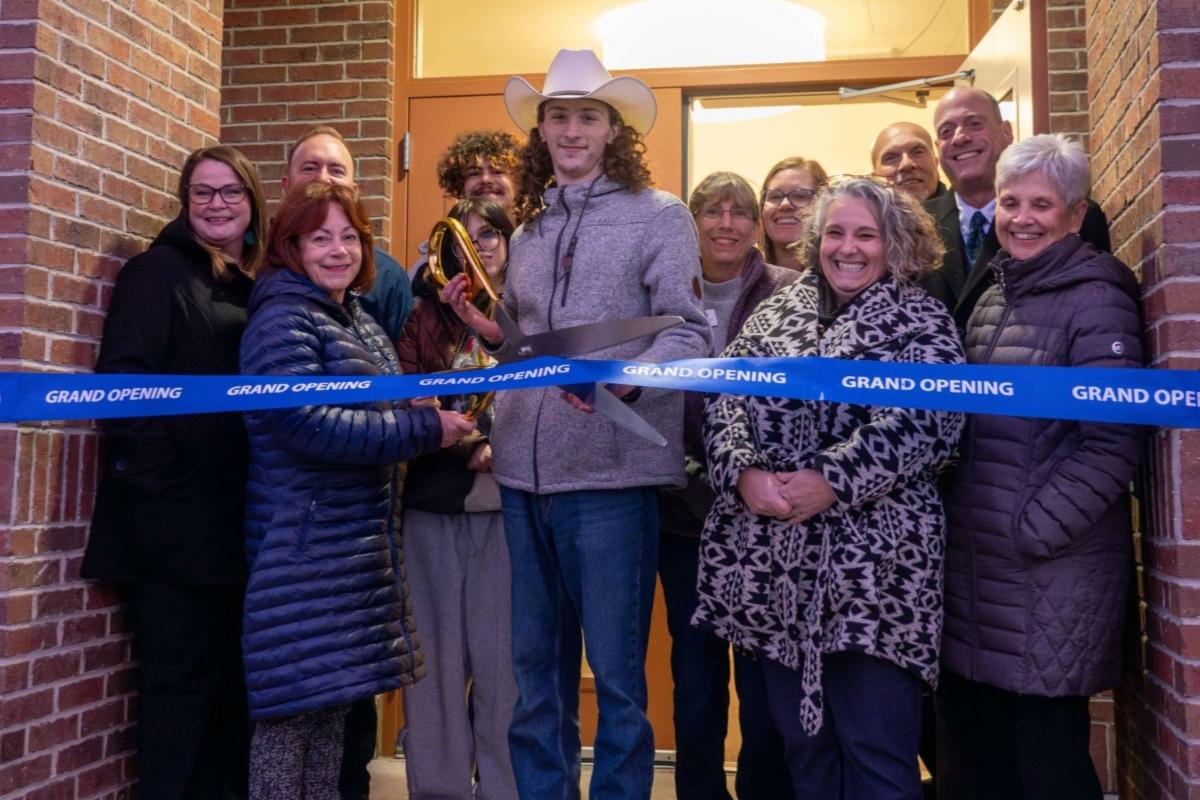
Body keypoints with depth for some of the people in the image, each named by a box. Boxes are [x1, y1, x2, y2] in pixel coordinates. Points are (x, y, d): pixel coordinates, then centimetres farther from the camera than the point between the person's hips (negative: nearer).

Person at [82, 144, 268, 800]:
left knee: (232, 671, 14)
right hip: (175, 515, -7)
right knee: (179, 673, 1)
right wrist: (153, 472, -18)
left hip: (238, 515, 7)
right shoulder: (158, 271, -3)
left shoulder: (255, 286, 16)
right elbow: (122, 379, -13)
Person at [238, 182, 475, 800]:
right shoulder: (283, 320, -12)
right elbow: (311, 425, -23)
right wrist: (426, 428, -19)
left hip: (355, 546, 9)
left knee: (332, 702, 15)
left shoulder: (358, 321, 16)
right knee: (293, 704, -2)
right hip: (302, 547, -9)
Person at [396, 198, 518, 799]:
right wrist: (468, 449, -15)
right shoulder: (426, 314, 7)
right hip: (435, 507, 1)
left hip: (509, 505, 0)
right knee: (438, 656, 8)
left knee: (502, 657, 5)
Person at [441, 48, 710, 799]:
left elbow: (690, 332, -9)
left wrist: (624, 382, -26)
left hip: (610, 473, -5)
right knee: (535, 670, 15)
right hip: (523, 472, 6)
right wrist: (482, 325, 3)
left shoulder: (660, 215, 0)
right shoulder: (530, 231, 17)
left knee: (616, 673, 3)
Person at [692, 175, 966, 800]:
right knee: (801, 738, 15)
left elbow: (927, 421, -11)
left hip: (875, 565, -4)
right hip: (774, 561, 4)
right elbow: (723, 403, 6)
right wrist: (743, 473, -12)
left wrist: (834, 481, -19)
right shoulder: (772, 316, 14)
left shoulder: (922, 322, 3)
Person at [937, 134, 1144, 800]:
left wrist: (1032, 531, -16)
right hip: (973, 563, 7)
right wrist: (959, 527, 12)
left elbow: (1112, 440, -14)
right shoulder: (993, 299, 14)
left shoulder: (1095, 298, -8)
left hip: (1053, 566, -7)